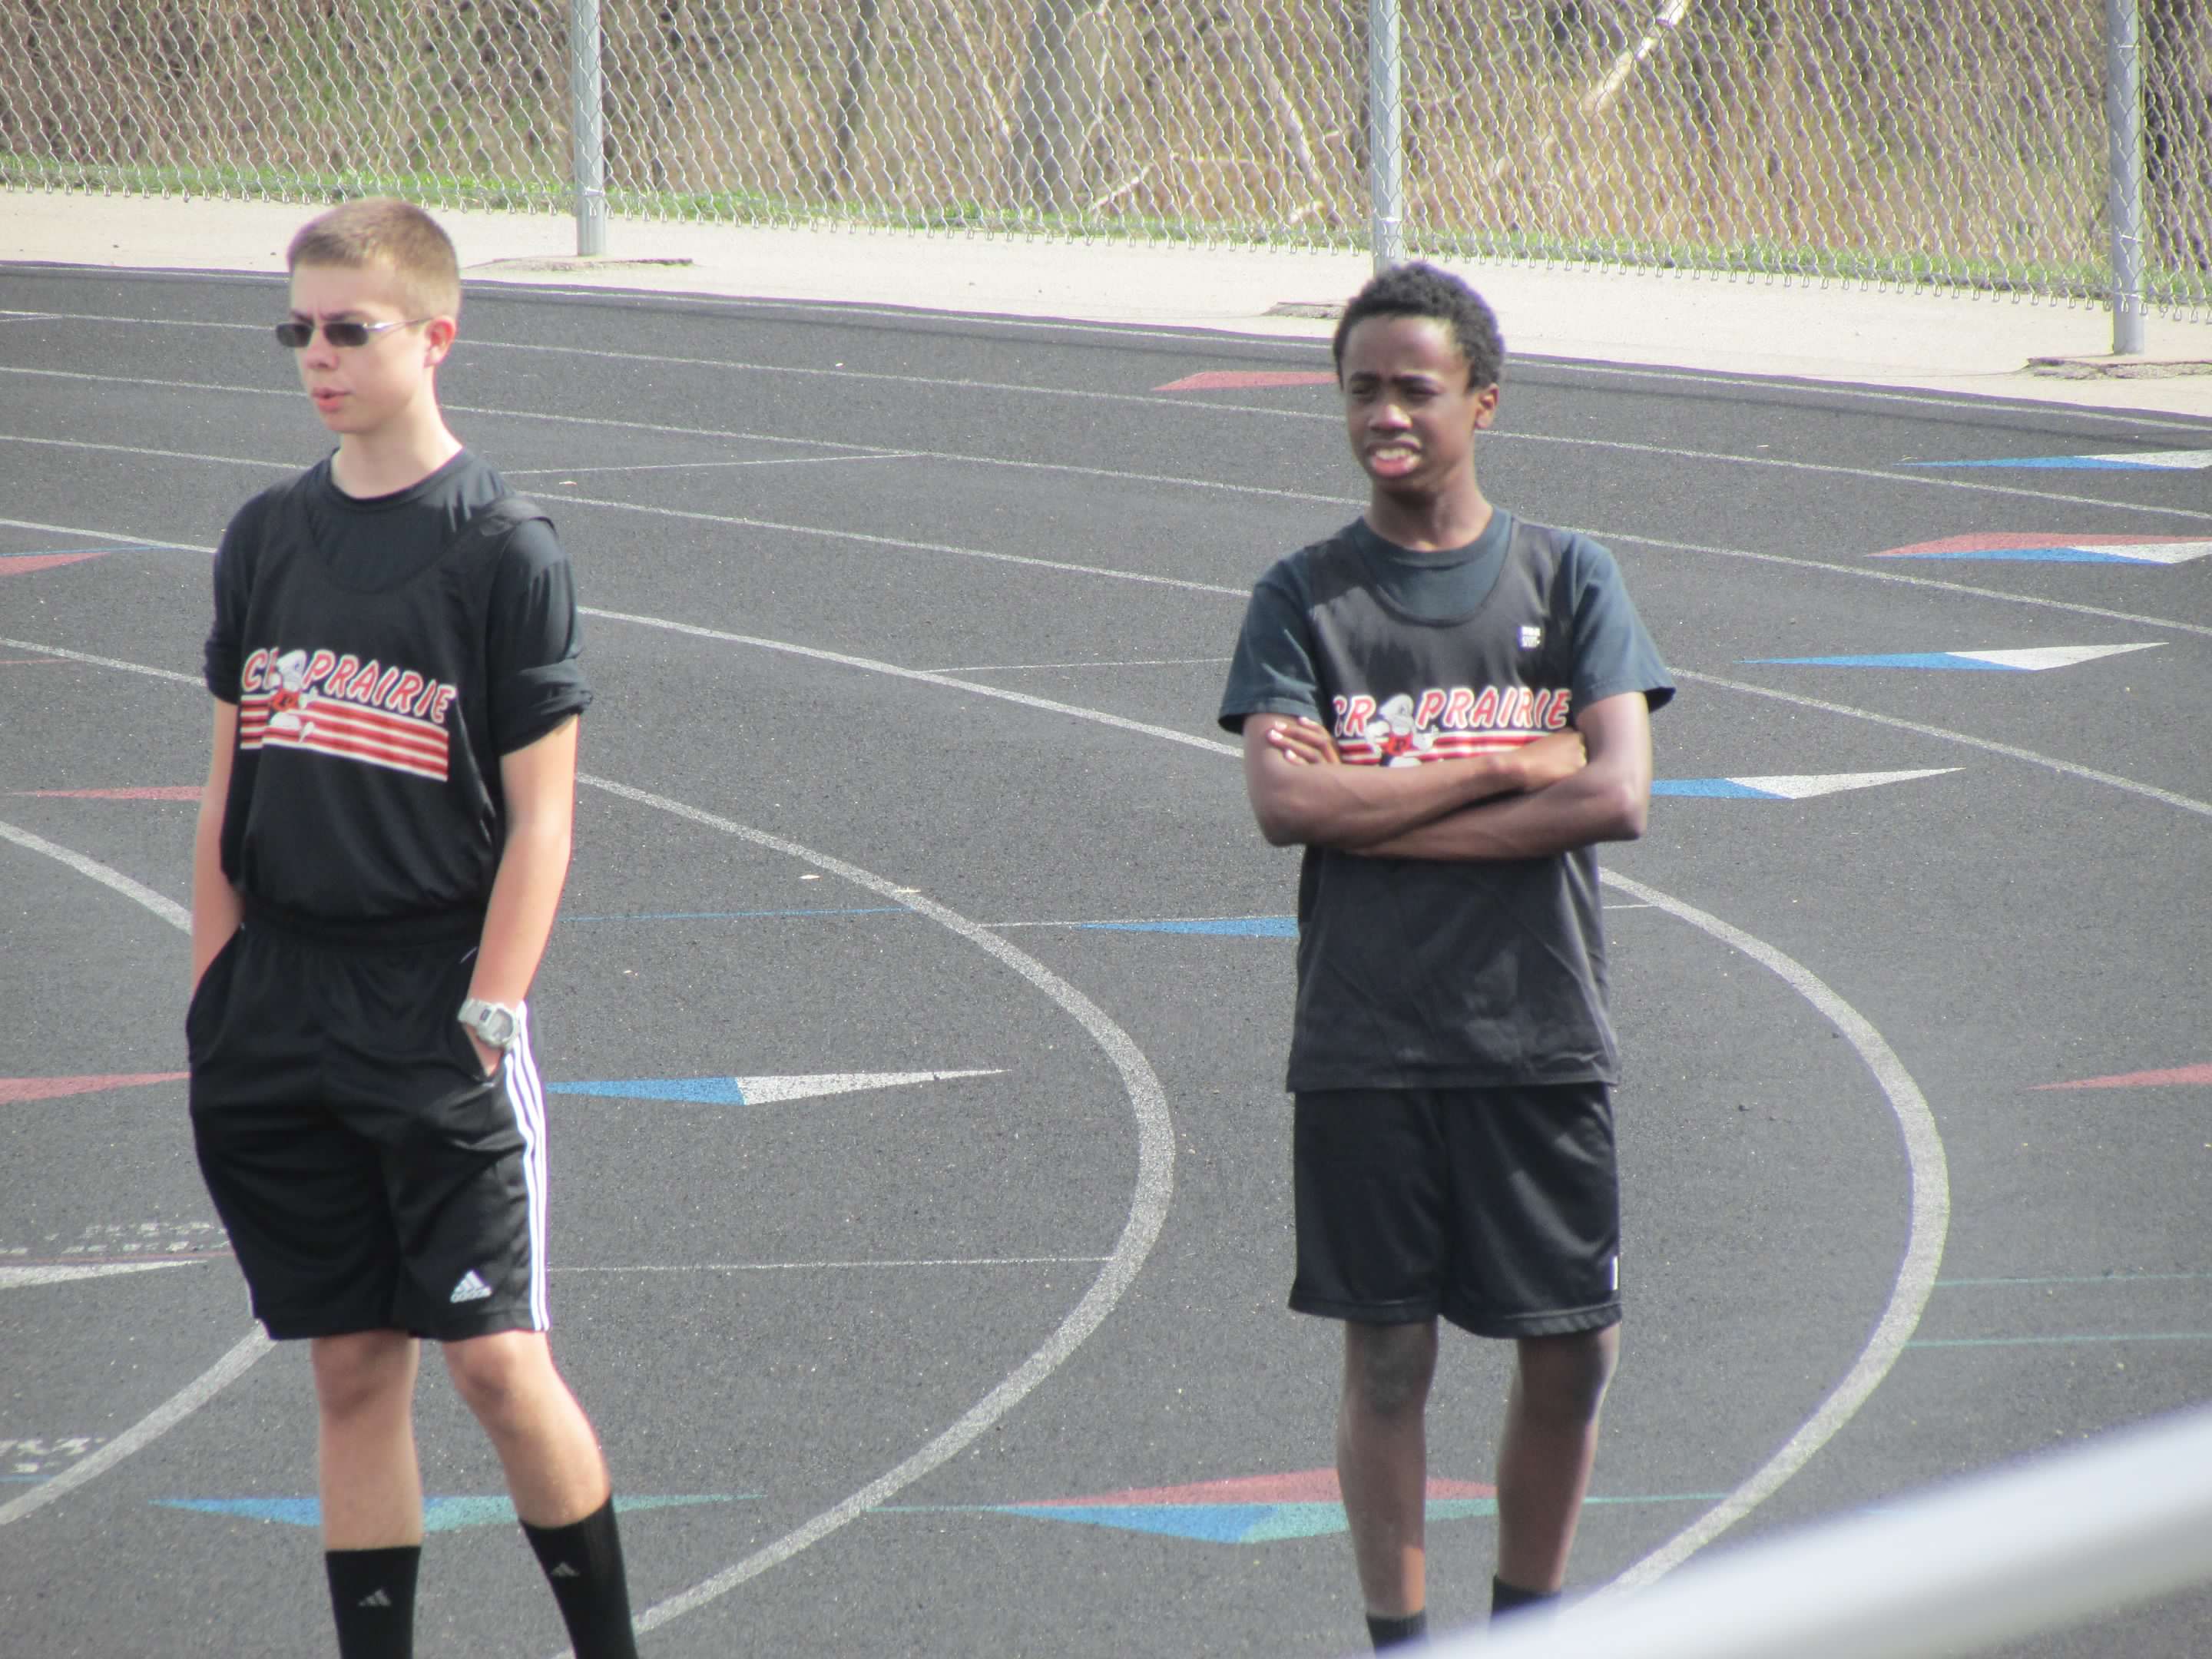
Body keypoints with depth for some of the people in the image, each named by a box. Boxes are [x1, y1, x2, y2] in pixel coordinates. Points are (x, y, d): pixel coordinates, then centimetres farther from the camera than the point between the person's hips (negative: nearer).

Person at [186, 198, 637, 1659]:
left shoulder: (505, 551, -7)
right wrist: (216, 1004, 9)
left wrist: (487, 1015, -12)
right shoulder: (268, 539, 9)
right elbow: (229, 791, 13)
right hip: (281, 1011, 5)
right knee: (353, 1369, 7)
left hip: (436, 1005, -5)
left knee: (497, 1360, -7)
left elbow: (541, 817, -7)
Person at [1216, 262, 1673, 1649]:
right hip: (1365, 1049, -1)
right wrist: (1506, 767, -13)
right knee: (1387, 1358, 2)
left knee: (1575, 1352, 5)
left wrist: (1381, 816, -12)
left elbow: (1617, 797, -9)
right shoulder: (1307, 598, 2)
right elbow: (1284, 801, -12)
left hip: (1543, 1031, 1)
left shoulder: (1570, 581, 3)